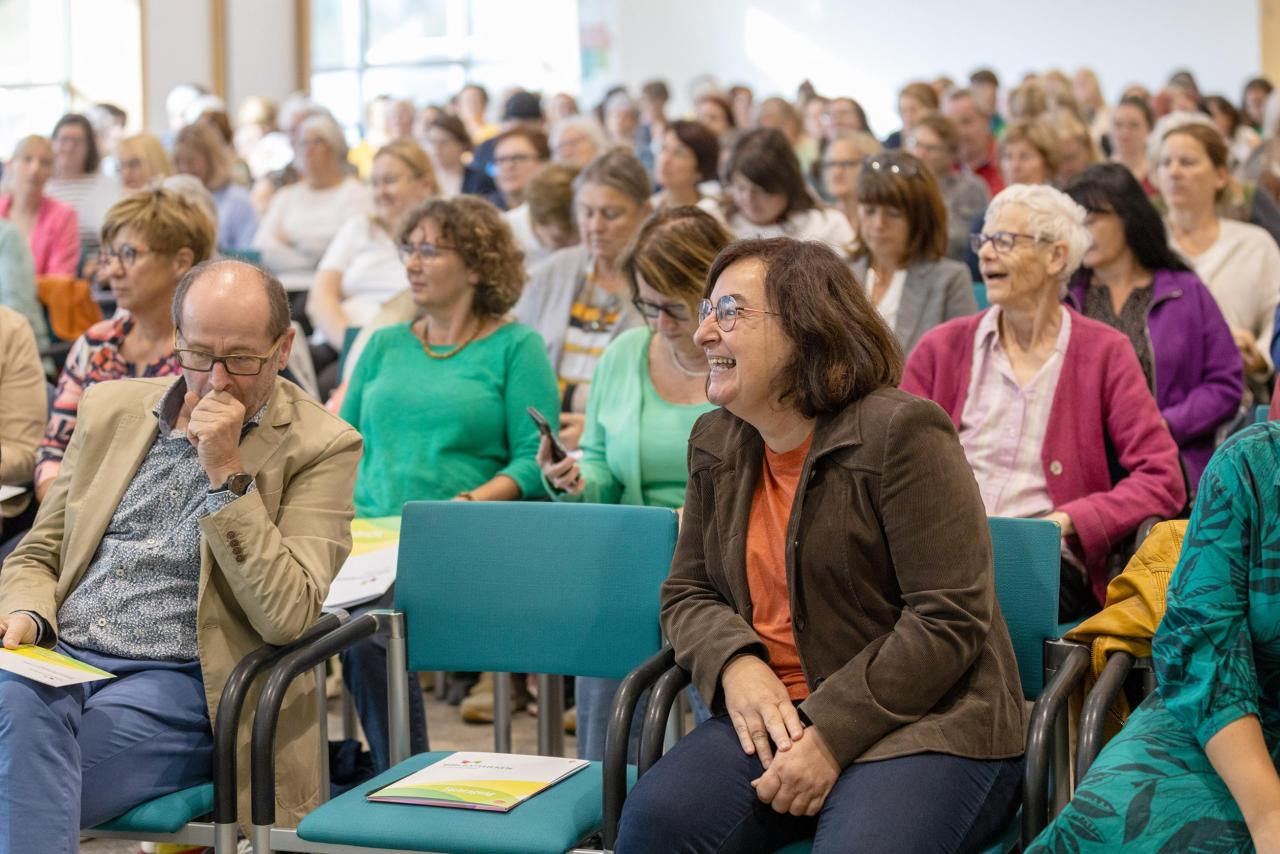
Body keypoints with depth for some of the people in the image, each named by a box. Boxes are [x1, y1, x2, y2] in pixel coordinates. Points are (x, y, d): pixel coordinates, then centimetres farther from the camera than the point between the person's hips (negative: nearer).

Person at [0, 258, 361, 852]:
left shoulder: (320, 447, 0)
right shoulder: (112, 408, 16)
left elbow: (286, 617, -11)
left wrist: (226, 469, -14)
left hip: (181, 686, -4)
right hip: (60, 662, 5)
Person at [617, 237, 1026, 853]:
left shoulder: (900, 431, -10)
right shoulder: (715, 444, 13)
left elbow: (950, 617, -14)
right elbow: (686, 594, 17)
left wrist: (834, 736, -18)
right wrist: (736, 663, -8)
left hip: (926, 722, -5)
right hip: (774, 715, 5)